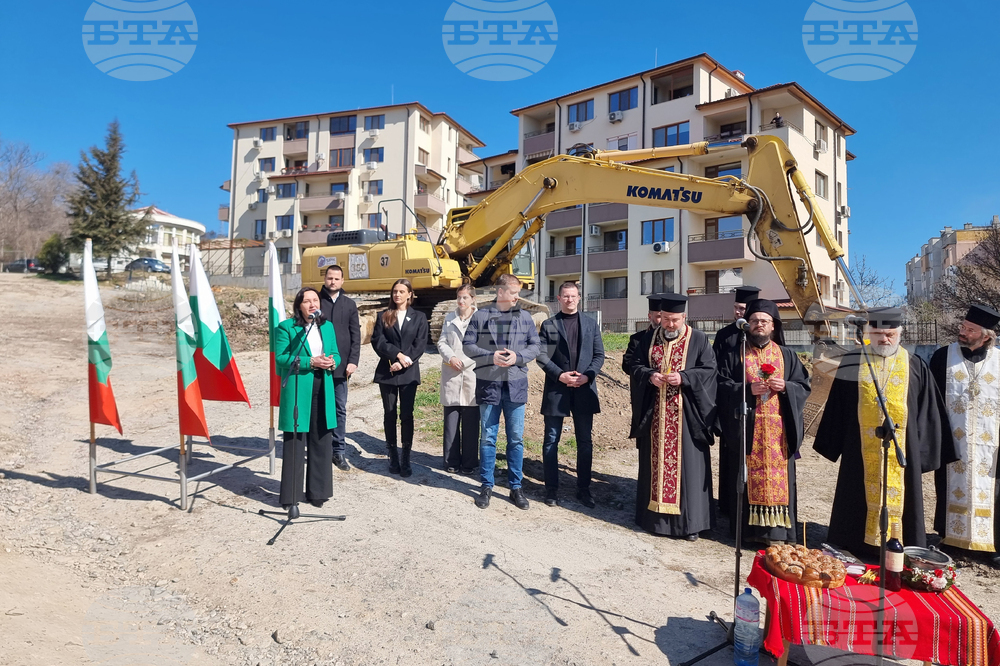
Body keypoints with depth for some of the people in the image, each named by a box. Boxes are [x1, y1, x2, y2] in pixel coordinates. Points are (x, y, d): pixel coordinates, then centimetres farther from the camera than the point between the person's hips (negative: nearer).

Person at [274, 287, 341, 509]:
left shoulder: (327, 326, 13)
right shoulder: (286, 327, -2)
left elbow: (336, 354, 16)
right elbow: (280, 358, -9)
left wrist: (333, 362, -8)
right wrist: (310, 362, -19)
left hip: (323, 391, 5)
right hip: (297, 392, -5)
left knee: (322, 441, 9)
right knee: (295, 443, 1)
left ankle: (317, 491, 22)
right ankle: (290, 495, 12)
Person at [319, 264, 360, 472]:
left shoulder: (349, 304, 9)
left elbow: (356, 335, 7)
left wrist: (353, 361, -3)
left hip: (341, 366, 1)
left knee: (340, 409, 5)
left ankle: (339, 451, 13)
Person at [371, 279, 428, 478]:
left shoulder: (419, 317, 7)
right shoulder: (383, 316, 8)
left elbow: (420, 345, -1)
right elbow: (377, 341, -4)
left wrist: (403, 362, -13)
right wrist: (398, 354, -16)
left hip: (409, 373, -1)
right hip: (387, 371, 1)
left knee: (407, 415, -2)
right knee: (390, 414, 5)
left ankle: (406, 459, 5)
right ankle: (393, 457, 15)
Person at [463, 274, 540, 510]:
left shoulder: (524, 317, 4)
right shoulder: (481, 316, 0)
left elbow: (534, 346, 5)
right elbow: (468, 345, -1)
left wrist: (518, 356, -13)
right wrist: (490, 356, -15)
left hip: (516, 385, 1)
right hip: (488, 384, -1)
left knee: (516, 438, 7)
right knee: (487, 437, 8)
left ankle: (515, 486, 20)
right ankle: (486, 485, 21)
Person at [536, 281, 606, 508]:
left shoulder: (591, 324, 11)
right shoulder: (548, 325, 5)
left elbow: (599, 355, 6)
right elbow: (541, 355, -3)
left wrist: (588, 375, -10)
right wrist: (560, 375, -15)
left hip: (584, 389, 2)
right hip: (556, 389, -1)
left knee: (585, 441, 7)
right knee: (551, 440, 4)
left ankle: (583, 488, 18)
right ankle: (552, 489, 14)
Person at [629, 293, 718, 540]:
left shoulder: (699, 340, 1)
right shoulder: (649, 338, 9)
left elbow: (709, 370, -4)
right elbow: (636, 365, 9)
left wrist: (684, 378, -19)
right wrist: (650, 376, -12)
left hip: (686, 415, -3)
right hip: (655, 413, 3)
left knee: (688, 466, 1)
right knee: (656, 462, 9)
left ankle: (690, 521, 10)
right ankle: (655, 515, 21)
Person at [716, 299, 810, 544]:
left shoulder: (787, 356, 13)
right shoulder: (734, 355, 7)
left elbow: (803, 387, 9)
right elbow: (722, 386, 0)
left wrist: (785, 387, -10)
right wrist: (748, 390, -14)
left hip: (778, 429, 1)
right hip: (746, 429, -1)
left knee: (778, 475, 0)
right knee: (748, 476, 0)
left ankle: (776, 529, 7)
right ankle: (749, 527, 9)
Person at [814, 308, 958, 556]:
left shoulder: (915, 366, 4)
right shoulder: (852, 363, 3)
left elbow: (928, 412, 6)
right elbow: (837, 406, 6)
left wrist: (921, 450, 1)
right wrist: (834, 445, 4)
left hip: (901, 450, 0)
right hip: (861, 451, 0)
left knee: (897, 497, 7)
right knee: (861, 499, 8)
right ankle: (859, 545, 20)